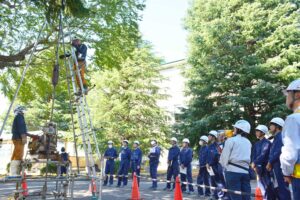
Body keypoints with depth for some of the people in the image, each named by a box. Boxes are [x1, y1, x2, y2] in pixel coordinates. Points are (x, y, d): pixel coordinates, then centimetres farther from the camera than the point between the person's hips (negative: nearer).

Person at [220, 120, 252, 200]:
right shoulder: (248, 142, 15)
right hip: (245, 171, 5)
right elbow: (248, 157, 14)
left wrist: (225, 166, 14)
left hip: (233, 171, -5)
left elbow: (224, 157, -2)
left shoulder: (231, 140, -2)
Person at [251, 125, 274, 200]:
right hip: (258, 167, 7)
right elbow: (254, 155, 11)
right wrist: (253, 163, -6)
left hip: (264, 167, -7)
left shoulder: (267, 142, -7)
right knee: (262, 186, 13)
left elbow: (263, 155, -17)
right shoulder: (256, 144, 15)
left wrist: (255, 163, -18)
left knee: (267, 186, -5)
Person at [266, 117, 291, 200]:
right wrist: (270, 163, 8)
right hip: (276, 167, 10)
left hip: (280, 167, -10)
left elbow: (279, 152, -20)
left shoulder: (280, 136, -10)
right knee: (278, 190, 13)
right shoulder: (276, 137, 20)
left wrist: (269, 162, -11)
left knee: (283, 190, -7)